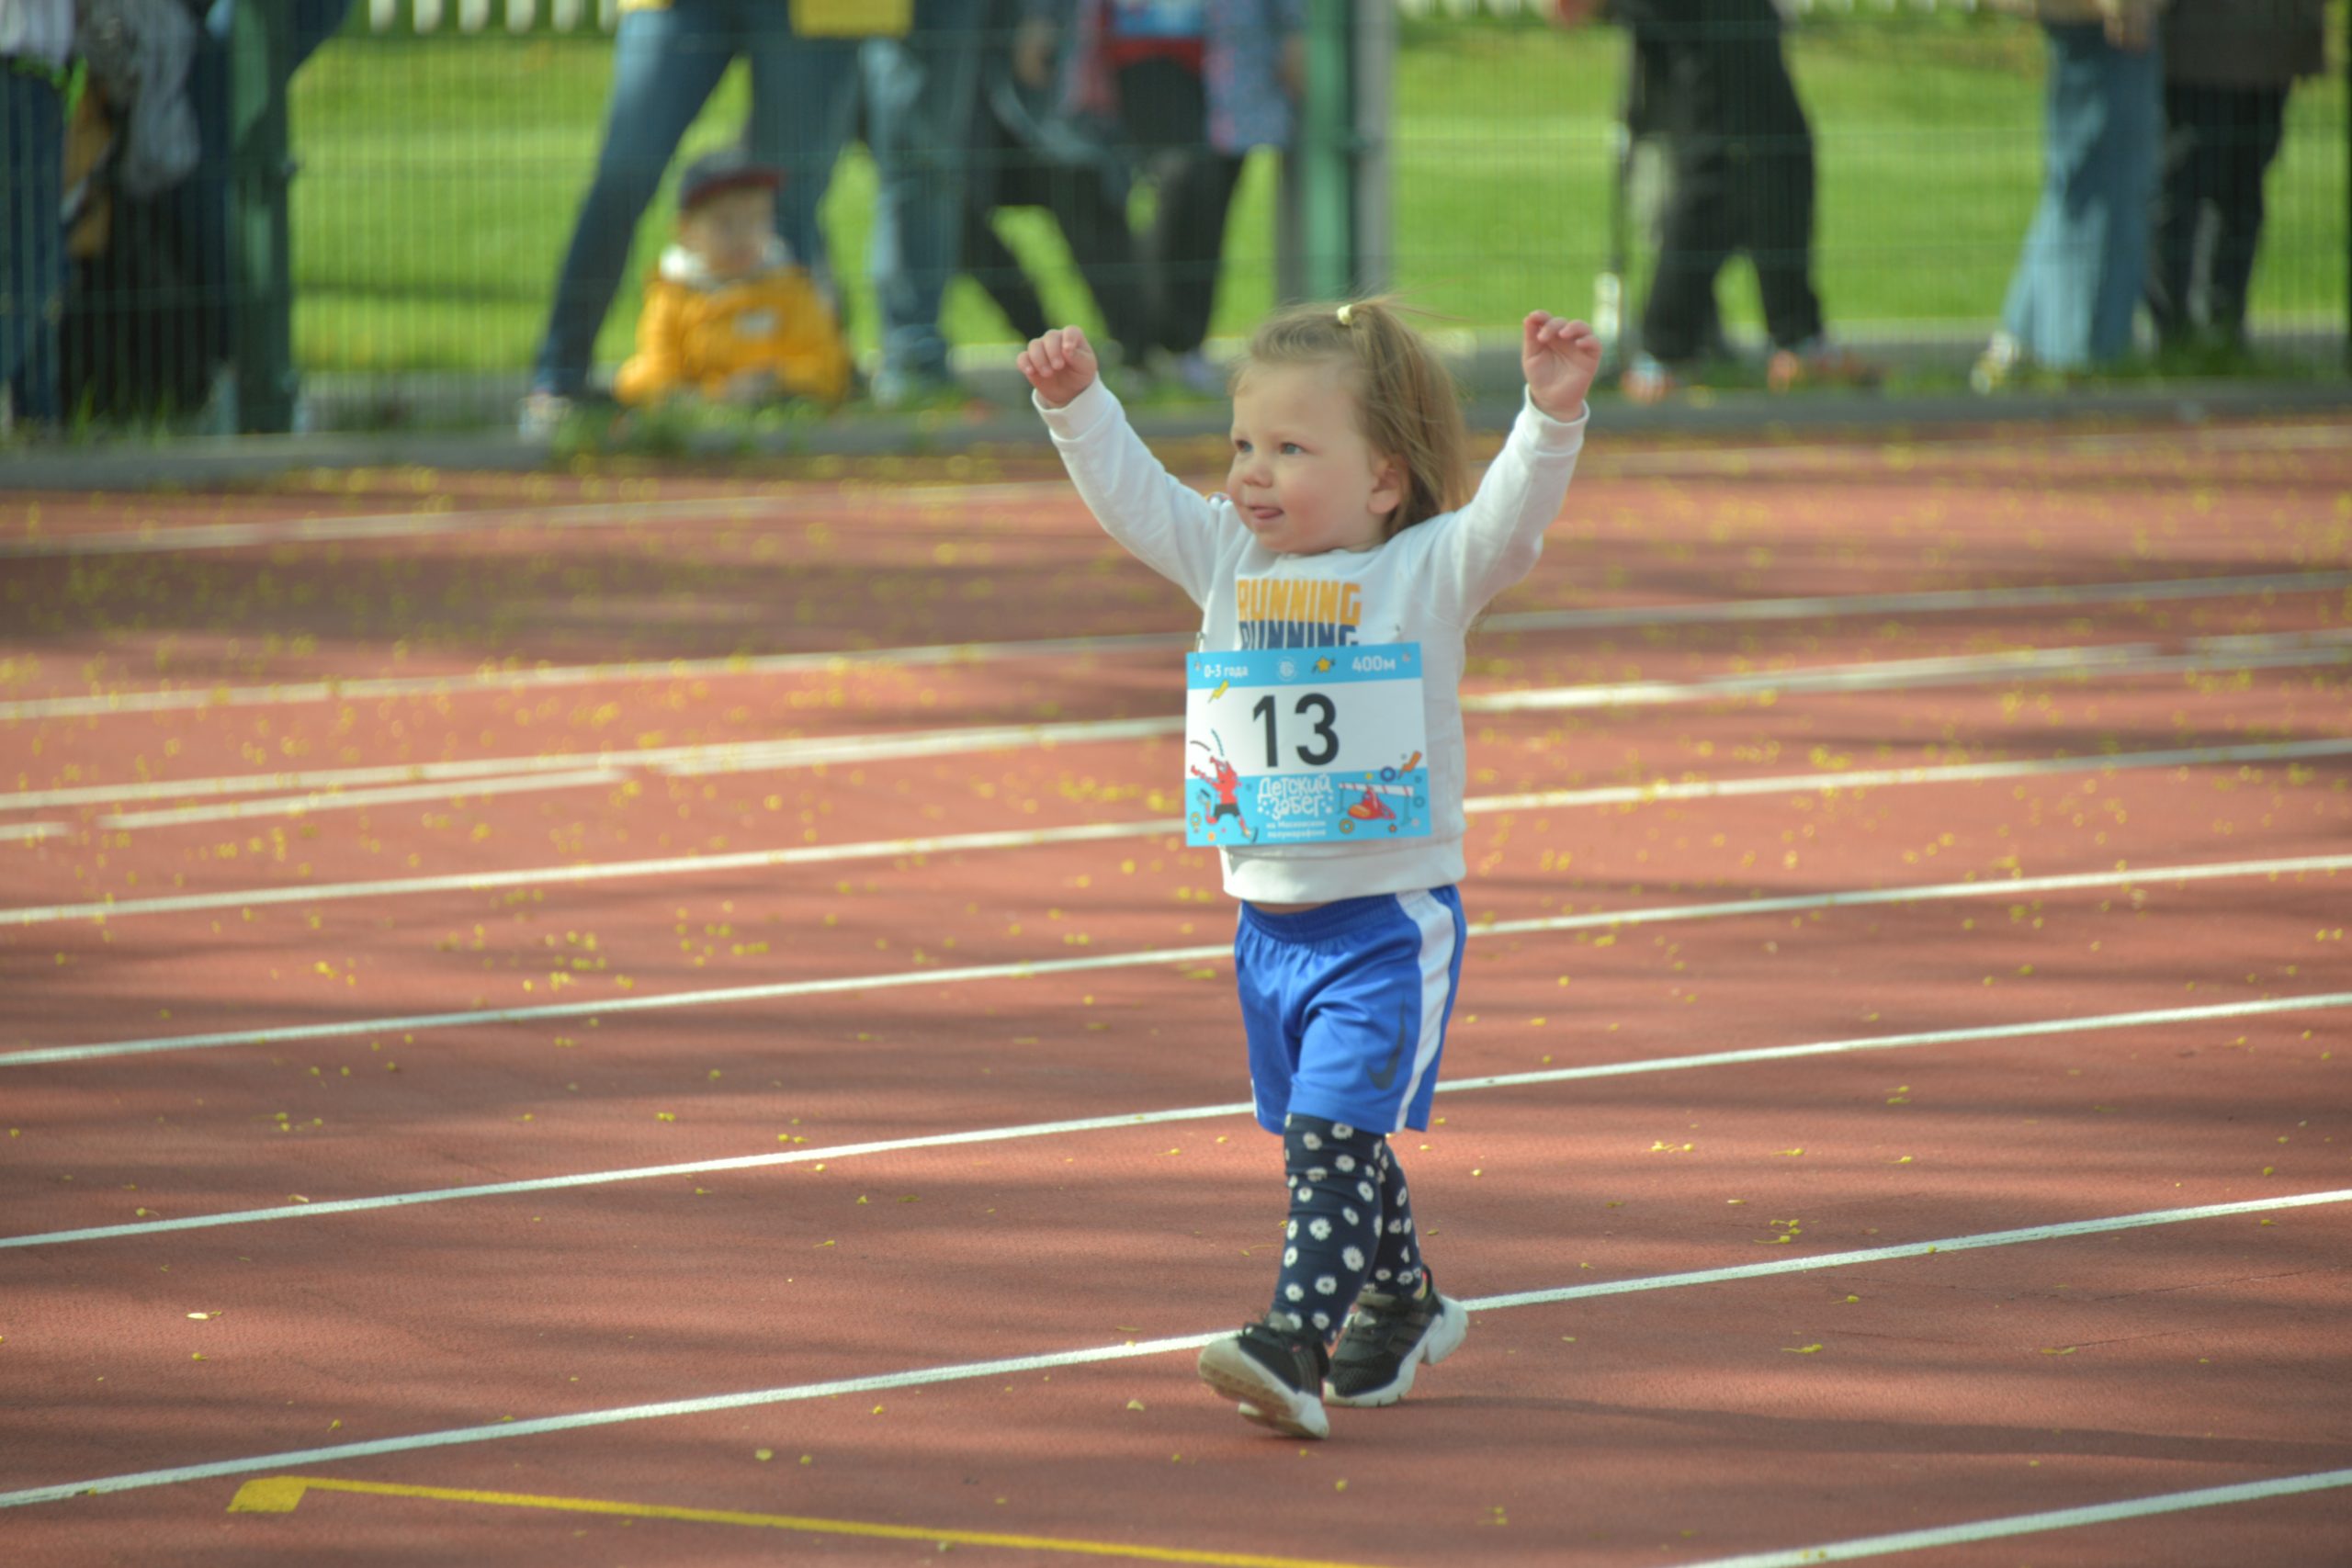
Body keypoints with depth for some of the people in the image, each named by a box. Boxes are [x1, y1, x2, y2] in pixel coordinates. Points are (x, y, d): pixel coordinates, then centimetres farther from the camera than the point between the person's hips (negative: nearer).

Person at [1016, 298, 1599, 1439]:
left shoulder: (1428, 573, -7)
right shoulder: (1229, 562, 7)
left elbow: (1512, 512, -21)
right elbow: (1128, 490, 6)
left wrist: (1553, 415, -36)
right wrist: (1075, 404, -8)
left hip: (1391, 922, -6)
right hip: (1270, 918, 6)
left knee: (1331, 1132, -17)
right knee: (1332, 1142, 17)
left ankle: (1298, 1342, -22)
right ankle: (1402, 1307, 37)